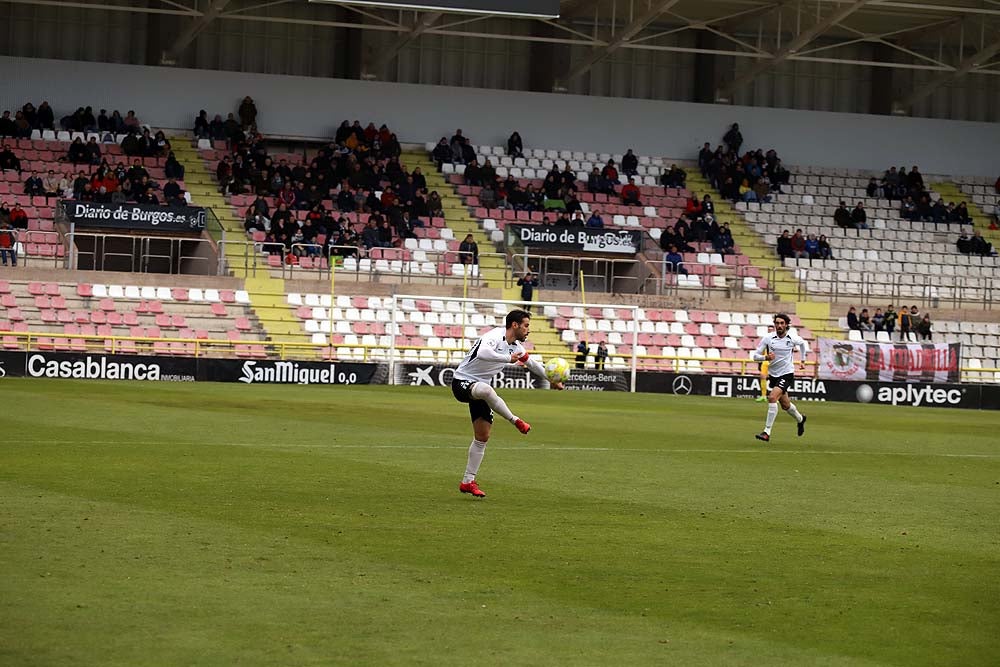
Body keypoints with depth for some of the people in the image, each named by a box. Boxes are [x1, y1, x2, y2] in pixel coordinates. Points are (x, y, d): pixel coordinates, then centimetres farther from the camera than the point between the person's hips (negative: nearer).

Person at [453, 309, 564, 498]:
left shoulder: (516, 347, 8)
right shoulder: (494, 337, -20)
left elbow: (532, 363, 25)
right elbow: (482, 352, -42)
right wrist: (508, 358, -38)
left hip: (480, 387, 9)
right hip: (462, 382, -9)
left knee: (482, 437, 4)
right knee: (486, 389, -43)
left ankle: (468, 482, 11)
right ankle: (515, 420, -27)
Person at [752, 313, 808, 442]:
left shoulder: (792, 338, -8)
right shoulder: (768, 338, -9)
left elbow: (802, 343, 17)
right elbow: (755, 355, -8)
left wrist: (802, 360, 19)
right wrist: (766, 357, -27)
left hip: (787, 374, -4)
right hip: (773, 374, 4)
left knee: (772, 398, -24)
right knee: (785, 405, 17)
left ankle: (767, 432, -21)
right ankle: (800, 419, 50)